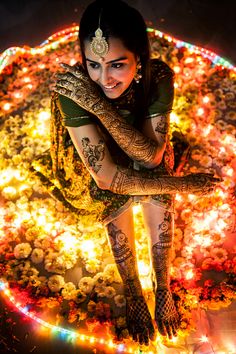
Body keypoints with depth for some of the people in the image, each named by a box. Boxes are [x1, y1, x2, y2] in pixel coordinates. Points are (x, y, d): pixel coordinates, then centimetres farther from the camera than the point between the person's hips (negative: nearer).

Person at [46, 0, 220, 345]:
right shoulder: (72, 88, -34)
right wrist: (184, 184, -31)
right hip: (91, 165, -1)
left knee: (158, 198, -26)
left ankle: (163, 288, -4)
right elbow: (108, 176, -35)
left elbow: (151, 155, -32)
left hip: (146, 159, 2)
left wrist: (99, 105, -43)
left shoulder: (159, 76, -27)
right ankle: (133, 295, -4)